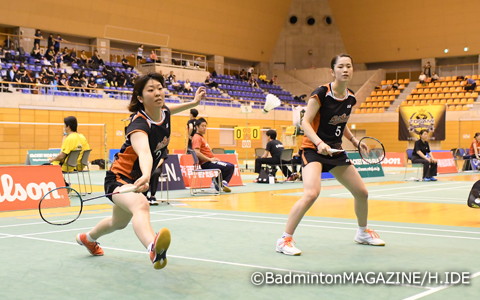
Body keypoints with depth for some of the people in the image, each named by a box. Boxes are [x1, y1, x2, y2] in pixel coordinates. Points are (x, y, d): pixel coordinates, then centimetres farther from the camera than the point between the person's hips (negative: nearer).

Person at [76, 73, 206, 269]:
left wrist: (193, 103, 23)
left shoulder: (165, 113, -6)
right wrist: (145, 176, -71)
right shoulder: (139, 124, -31)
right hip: (119, 179, -9)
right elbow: (143, 152, -53)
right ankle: (153, 249, -73)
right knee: (141, 205, -43)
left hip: (137, 179, 9)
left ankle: (88, 238, 64)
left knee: (119, 223, 32)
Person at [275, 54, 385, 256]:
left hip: (336, 150, 7)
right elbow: (305, 122, -17)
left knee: (362, 192, 11)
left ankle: (363, 233, 37)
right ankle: (285, 239, -15)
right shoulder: (321, 93, -16)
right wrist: (320, 143, -31)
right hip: (313, 149, -7)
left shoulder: (351, 99, 4)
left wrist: (354, 140, 7)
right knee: (311, 194, -28)